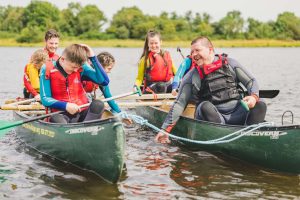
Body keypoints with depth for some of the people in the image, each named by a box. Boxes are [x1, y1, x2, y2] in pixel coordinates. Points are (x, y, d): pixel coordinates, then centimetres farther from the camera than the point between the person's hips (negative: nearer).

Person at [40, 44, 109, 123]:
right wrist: (65, 105, -23)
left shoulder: (81, 67, 0)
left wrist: (93, 58, -12)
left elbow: (104, 81, -8)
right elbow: (45, 99, -6)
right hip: (61, 114, -2)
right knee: (56, 120, -36)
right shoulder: (47, 69, -4)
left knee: (98, 105, -27)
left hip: (82, 112, 3)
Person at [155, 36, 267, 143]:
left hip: (236, 114, 2)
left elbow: (251, 81, 10)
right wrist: (165, 129, -5)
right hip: (212, 117, -1)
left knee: (260, 105, -22)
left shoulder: (229, 63, 8)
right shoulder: (191, 77, 5)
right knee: (205, 106, -32)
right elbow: (179, 103, 2)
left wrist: (254, 96, -12)